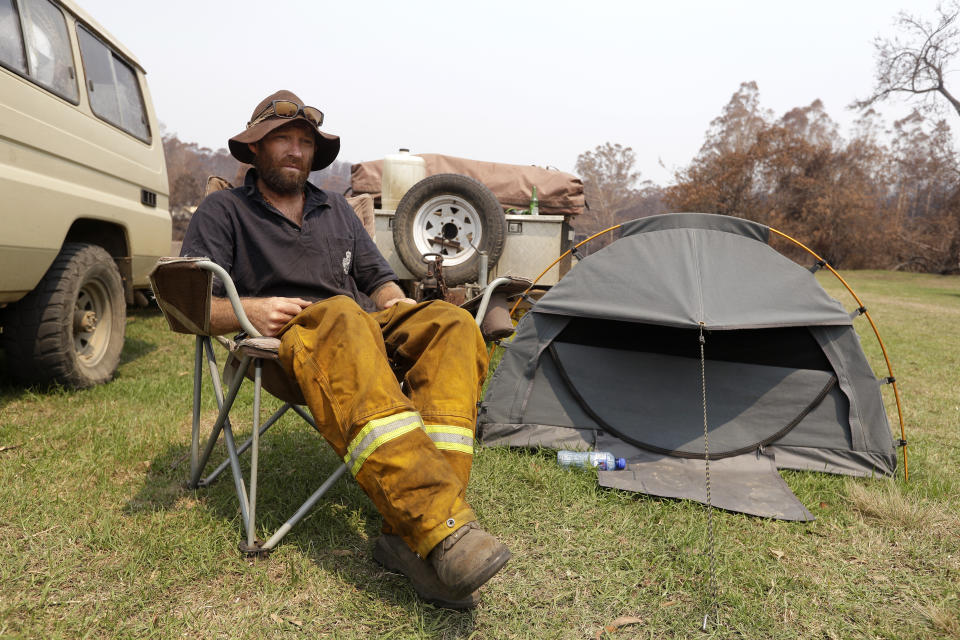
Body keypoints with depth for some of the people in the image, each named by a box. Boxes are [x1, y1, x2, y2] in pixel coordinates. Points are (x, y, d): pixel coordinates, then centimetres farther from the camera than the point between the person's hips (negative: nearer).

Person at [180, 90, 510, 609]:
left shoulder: (337, 209, 28)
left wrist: (400, 306, 1)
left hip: (365, 328, 5)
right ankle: (442, 527, -53)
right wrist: (248, 310, -15)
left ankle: (414, 535, -40)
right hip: (288, 339, -4)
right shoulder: (223, 211, 14)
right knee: (341, 318, -40)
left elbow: (377, 279, 24)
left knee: (449, 324, -26)